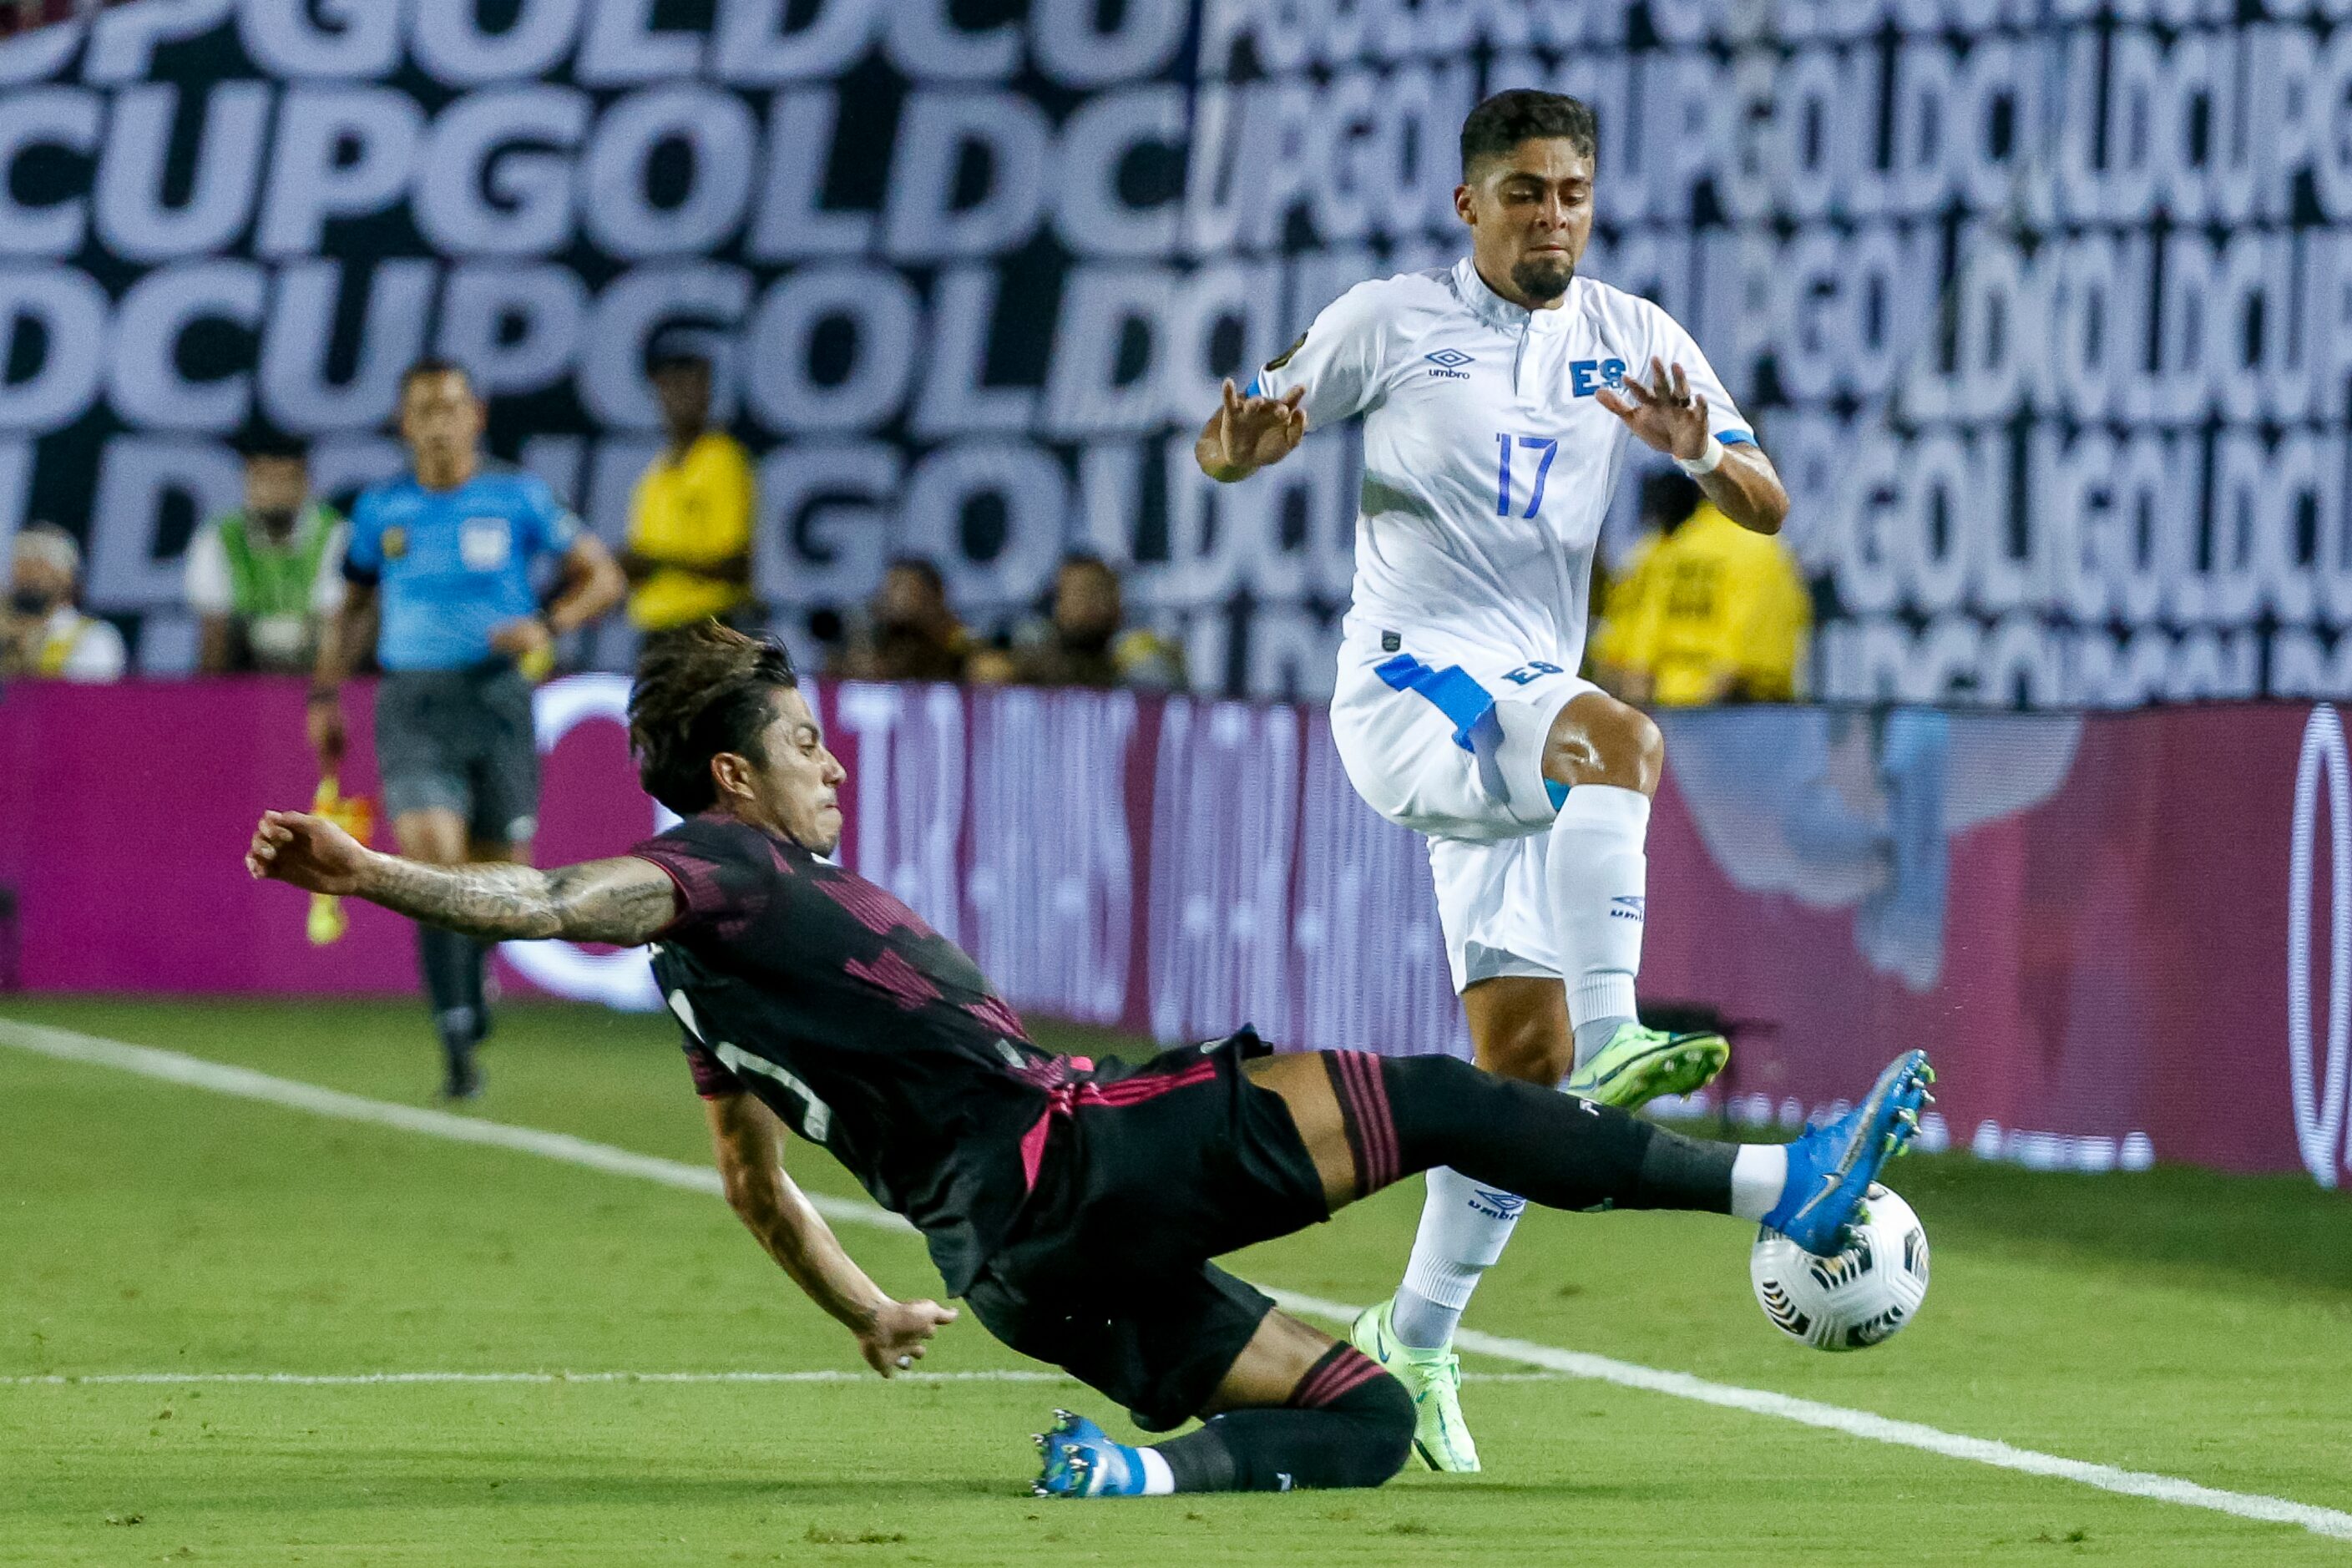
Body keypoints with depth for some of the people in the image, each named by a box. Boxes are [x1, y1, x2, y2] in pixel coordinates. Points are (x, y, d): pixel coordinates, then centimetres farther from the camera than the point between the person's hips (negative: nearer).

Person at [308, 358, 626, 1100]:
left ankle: (473, 976, 39)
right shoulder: (380, 511, 7)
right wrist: (324, 692, 13)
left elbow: (602, 577, 6)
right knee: (432, 852, -20)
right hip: (412, 705, 0)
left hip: (496, 696, 0)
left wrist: (546, 627, -12)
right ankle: (457, 1038, -20)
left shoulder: (519, 499, 1)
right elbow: (354, 606, 21)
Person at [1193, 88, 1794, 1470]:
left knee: (1525, 1053, 0)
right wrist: (1246, 441, -20)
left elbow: (1766, 509, 4)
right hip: (1404, 687, -4)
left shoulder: (1636, 340, 9)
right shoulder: (1389, 320, 1)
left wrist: (1699, 447, -19)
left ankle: (1414, 1342, 12)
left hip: (1529, 716, 5)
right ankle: (1611, 1036, -44)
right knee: (1620, 735, -34)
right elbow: (1224, 450, 6)